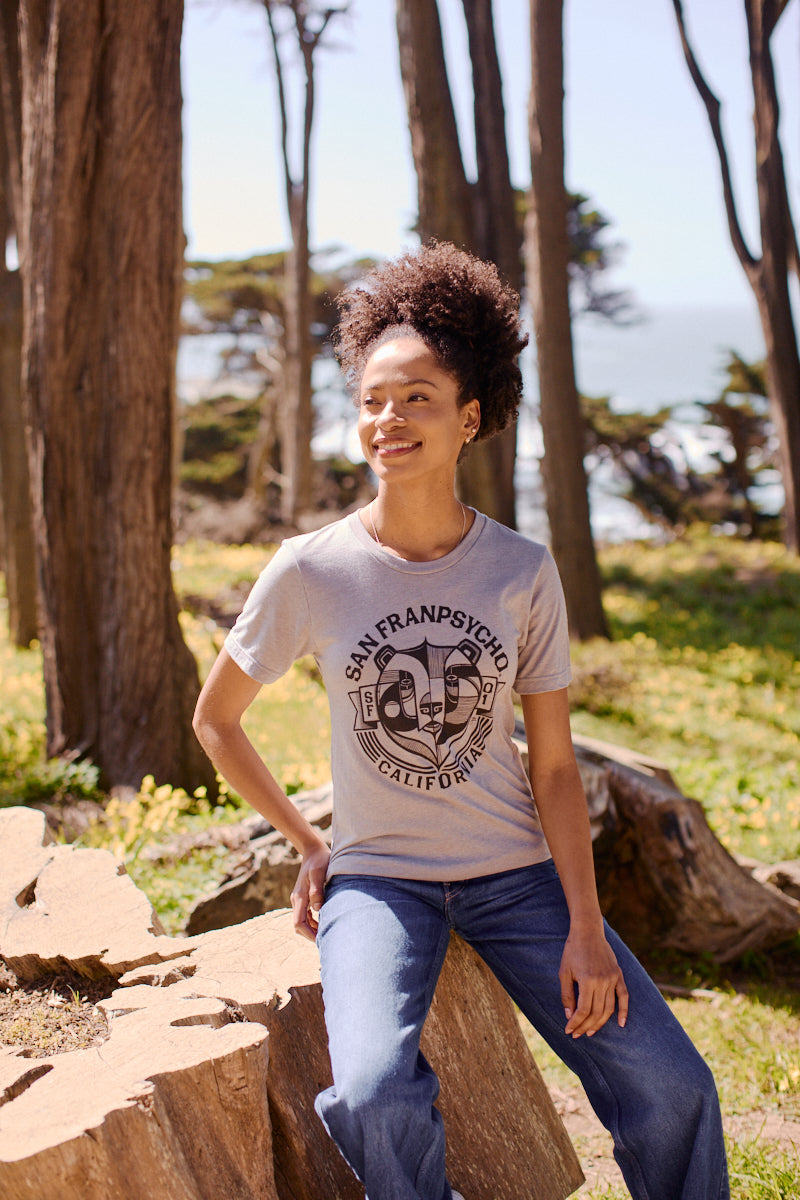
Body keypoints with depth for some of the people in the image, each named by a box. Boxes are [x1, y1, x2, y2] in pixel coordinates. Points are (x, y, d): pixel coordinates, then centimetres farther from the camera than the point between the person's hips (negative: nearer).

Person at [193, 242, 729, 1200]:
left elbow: (554, 767, -1)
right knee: (377, 1099, -28)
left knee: (671, 1089, -9)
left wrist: (585, 928, -10)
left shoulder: (523, 573, -4)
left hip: (514, 871, 2)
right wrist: (308, 847, 6)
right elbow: (215, 720, 7)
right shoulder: (310, 572, -8)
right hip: (376, 876, -1)